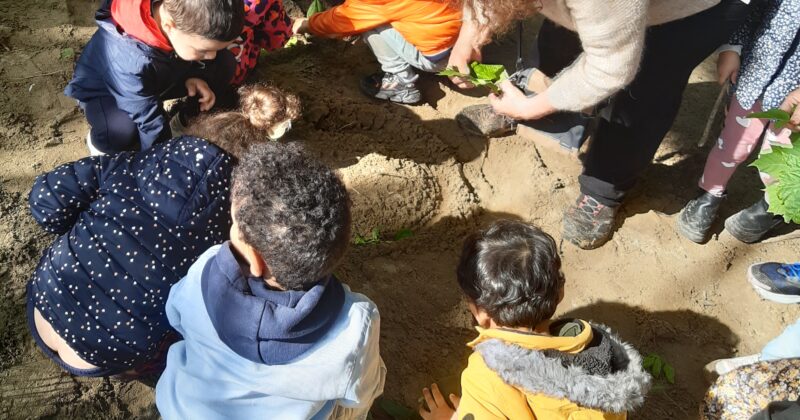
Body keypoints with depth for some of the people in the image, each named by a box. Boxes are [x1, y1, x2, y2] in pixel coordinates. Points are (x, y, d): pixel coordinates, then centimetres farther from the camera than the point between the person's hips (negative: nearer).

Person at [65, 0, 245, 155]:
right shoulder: (130, 60, -46)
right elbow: (151, 123, -36)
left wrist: (192, 77, -21)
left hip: (156, 79, 6)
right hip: (102, 90, -5)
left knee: (225, 65, -13)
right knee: (122, 133, -40)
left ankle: (188, 118, 9)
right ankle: (98, 141, -3)